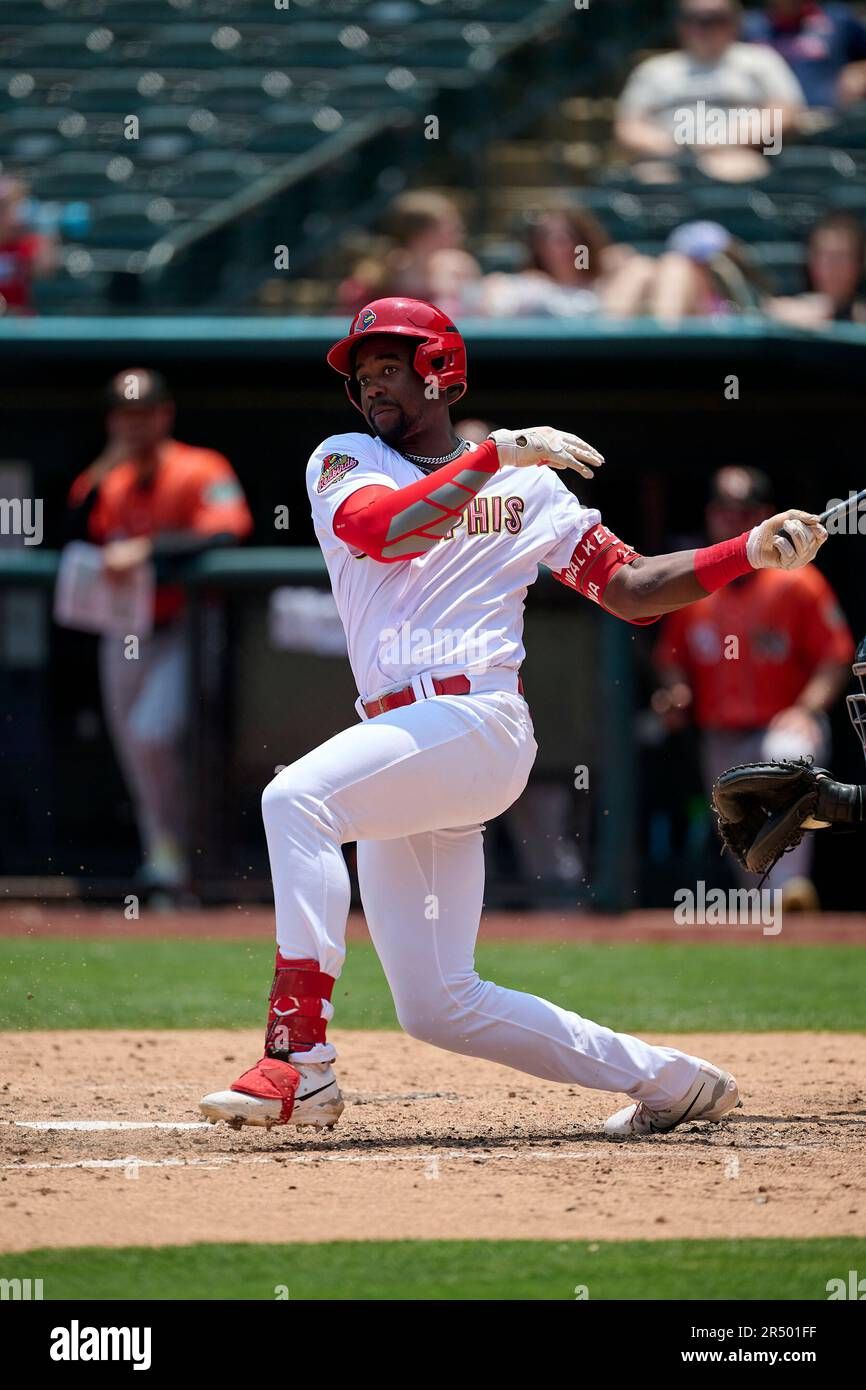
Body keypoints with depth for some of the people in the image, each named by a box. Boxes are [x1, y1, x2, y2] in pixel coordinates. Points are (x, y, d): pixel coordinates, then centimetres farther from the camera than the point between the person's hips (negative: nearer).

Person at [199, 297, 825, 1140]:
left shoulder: (527, 489, 12)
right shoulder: (343, 462, 15)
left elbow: (630, 589, 8)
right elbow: (380, 530, -8)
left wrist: (751, 551, -6)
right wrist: (497, 454, -15)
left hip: (478, 720, -5)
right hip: (396, 743, 5)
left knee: (296, 798, -32)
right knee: (435, 1006, 3)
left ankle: (297, 1058, -37)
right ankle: (666, 1080, 15)